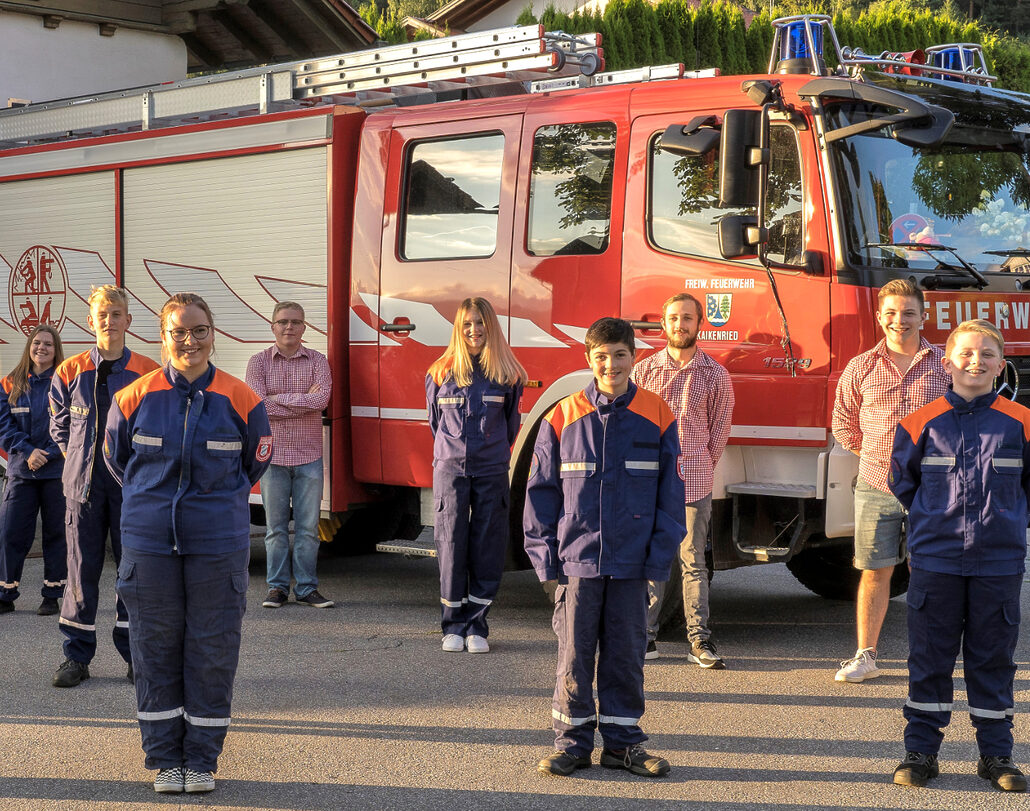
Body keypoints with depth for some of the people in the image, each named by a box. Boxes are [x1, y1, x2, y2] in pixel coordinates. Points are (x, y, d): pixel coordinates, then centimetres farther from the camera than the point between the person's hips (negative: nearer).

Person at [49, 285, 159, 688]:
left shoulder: (147, 373, -1)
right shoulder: (69, 373, 3)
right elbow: (59, 426, 16)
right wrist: (79, 457, 10)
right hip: (83, 483, 1)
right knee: (82, 568, 3)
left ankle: (134, 652, 13)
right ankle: (77, 655, 12)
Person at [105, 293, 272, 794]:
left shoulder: (239, 400, -3)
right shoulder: (134, 398, -2)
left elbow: (256, 463, 14)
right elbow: (117, 459, 15)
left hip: (218, 543, 0)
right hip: (149, 541, 1)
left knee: (212, 652, 4)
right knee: (156, 649, 6)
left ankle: (202, 758, 16)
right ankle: (164, 758, 18)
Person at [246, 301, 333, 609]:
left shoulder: (317, 361, 5)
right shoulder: (259, 361, 3)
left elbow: (321, 398, -13)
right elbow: (257, 405, -11)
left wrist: (277, 399, -13)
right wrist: (304, 402, -11)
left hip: (309, 455, 1)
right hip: (273, 454, 0)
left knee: (308, 527, 3)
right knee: (276, 526, 4)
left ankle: (307, 588, 10)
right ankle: (277, 587, 12)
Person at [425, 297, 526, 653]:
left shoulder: (507, 375, 4)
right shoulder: (441, 374, 4)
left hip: (491, 472, 0)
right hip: (451, 468, 0)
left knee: (487, 546, 1)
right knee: (451, 542, -2)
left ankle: (477, 625, 8)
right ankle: (454, 624, 6)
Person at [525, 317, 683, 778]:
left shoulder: (657, 418, 2)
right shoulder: (563, 418, 1)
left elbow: (670, 493, 5)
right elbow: (541, 490, 5)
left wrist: (659, 557, -2)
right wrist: (545, 555, -1)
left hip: (632, 563, 1)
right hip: (577, 561, -1)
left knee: (626, 654, 7)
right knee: (574, 655, 4)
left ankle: (622, 741, 19)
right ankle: (572, 742, 14)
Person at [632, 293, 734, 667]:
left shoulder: (715, 375, 5)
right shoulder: (644, 370, 7)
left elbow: (720, 427, 11)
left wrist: (701, 464, 8)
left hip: (695, 481, -1)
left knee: (693, 561, 2)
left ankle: (699, 639, 5)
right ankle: (646, 636, 9)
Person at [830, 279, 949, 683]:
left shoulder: (945, 365, 4)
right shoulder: (861, 368, 6)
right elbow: (843, 423, 16)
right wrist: (880, 456, 10)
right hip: (876, 487, 1)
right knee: (874, 572, 4)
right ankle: (865, 657, 12)